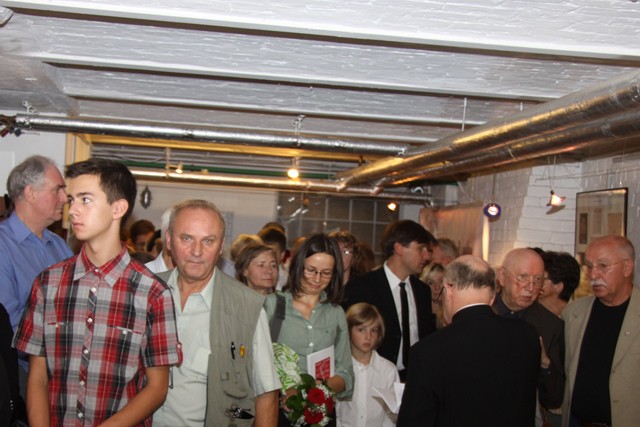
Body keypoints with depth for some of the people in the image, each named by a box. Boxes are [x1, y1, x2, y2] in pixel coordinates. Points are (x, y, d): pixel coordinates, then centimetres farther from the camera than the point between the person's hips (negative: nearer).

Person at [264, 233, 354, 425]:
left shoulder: (336, 313, 12)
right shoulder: (273, 304, 2)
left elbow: (345, 373, 8)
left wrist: (326, 386, -12)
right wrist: (283, 391, -20)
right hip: (278, 408, -2)